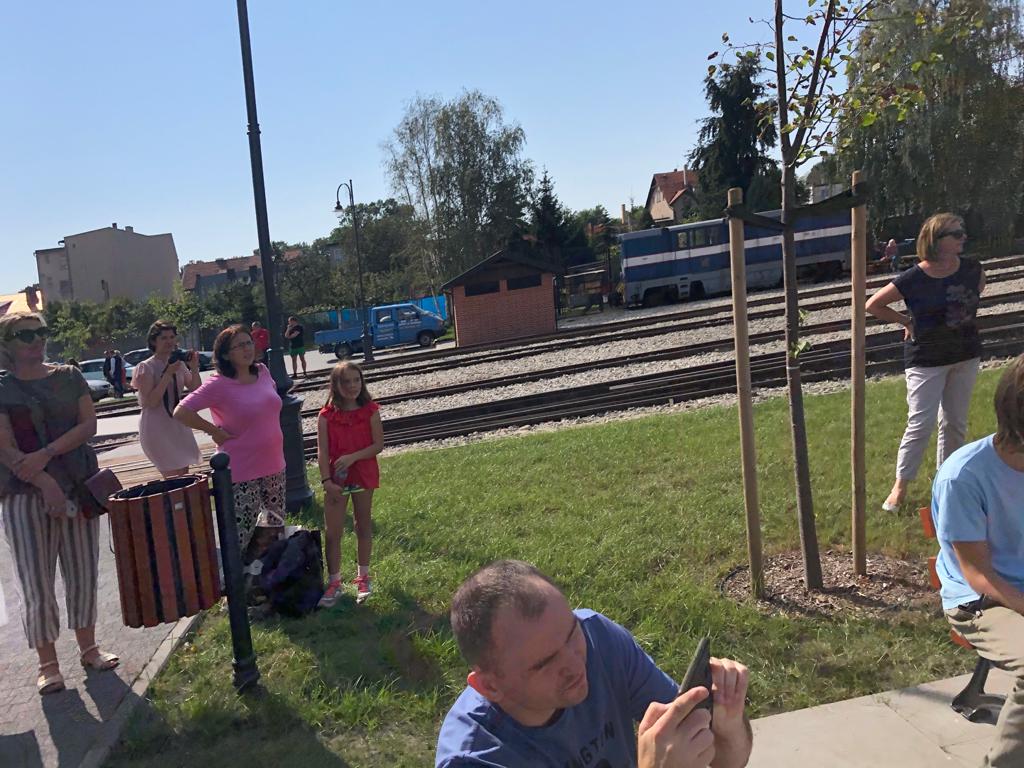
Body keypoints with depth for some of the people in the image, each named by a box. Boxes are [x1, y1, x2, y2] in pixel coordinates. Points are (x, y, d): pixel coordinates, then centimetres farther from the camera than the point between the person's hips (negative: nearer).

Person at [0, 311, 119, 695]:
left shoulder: (69, 377, 8)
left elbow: (89, 424, -1)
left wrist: (46, 453, -15)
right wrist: (47, 485, -20)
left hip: (79, 485, 3)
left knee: (83, 573, 10)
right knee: (36, 581, 2)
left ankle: (88, 648, 25)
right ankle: (47, 663, 15)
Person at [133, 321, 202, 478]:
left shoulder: (179, 364, 7)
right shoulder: (145, 367, -9)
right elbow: (151, 402, -17)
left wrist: (194, 368, -11)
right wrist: (168, 374, -22)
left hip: (179, 426, 6)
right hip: (156, 429, -6)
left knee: (184, 474, 9)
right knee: (175, 477, -8)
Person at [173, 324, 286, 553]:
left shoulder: (263, 372, 3)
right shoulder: (218, 385, -16)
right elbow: (181, 412, -20)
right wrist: (214, 431, -14)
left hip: (274, 466, 7)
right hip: (241, 473, -7)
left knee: (275, 526, 19)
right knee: (241, 537, -4)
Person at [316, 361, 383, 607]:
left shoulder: (370, 411, -7)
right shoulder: (327, 416, -6)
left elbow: (378, 445, -9)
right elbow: (323, 451, -8)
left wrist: (352, 457, -22)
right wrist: (326, 480, -17)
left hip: (364, 476, 0)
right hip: (336, 479, 0)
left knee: (363, 526, 13)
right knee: (333, 532, 2)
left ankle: (363, 577, 28)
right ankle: (334, 582, 13)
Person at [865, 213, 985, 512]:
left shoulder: (971, 269, -4)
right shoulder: (913, 279, -18)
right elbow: (873, 305, -10)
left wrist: (967, 316, 11)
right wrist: (906, 321, -5)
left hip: (966, 355, 5)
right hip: (926, 360, -5)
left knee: (955, 423, 13)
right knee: (921, 425, -6)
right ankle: (900, 485, 7)